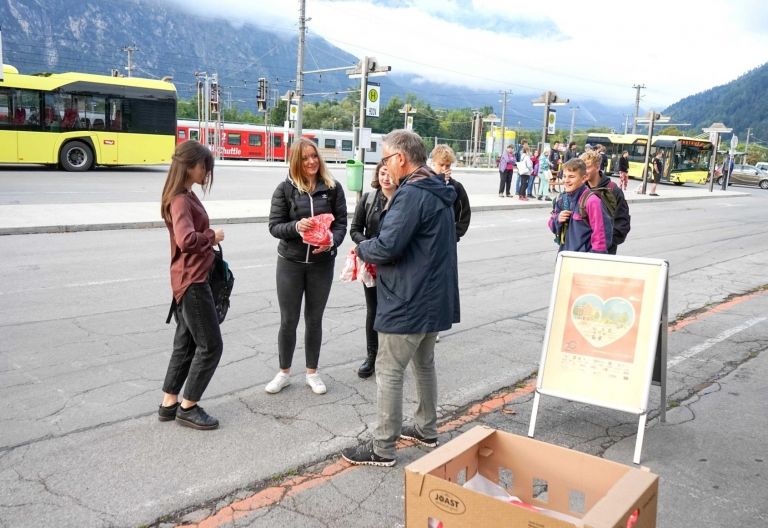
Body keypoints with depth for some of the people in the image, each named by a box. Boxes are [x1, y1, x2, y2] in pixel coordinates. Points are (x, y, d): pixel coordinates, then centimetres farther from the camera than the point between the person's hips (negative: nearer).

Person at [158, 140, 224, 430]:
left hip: (188, 280, 10)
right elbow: (187, 240, -34)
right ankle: (188, 407, 12)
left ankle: (169, 404, 26)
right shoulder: (181, 200, -19)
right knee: (211, 345, 0)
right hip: (192, 282, -10)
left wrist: (209, 236, -2)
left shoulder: (185, 196, 12)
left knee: (186, 343, 16)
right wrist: (213, 236, -19)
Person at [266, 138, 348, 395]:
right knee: (288, 320, 8)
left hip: (322, 264, 1)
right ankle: (284, 372, 26)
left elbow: (341, 223, -1)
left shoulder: (333, 187, -3)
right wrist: (296, 226, -25)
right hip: (290, 263, -1)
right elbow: (274, 226, -5)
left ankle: (312, 372, 28)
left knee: (314, 319, 12)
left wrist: (332, 242, -21)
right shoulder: (285, 188, -6)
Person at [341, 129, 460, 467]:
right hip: (434, 299, 10)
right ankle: (426, 428, 35)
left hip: (408, 302, -10)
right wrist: (376, 256, 9)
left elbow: (386, 246, -27)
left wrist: (362, 249, -5)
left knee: (389, 372, 0)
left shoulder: (411, 194, -21)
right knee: (424, 364, 21)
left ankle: (382, 448, 10)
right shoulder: (438, 193, 12)